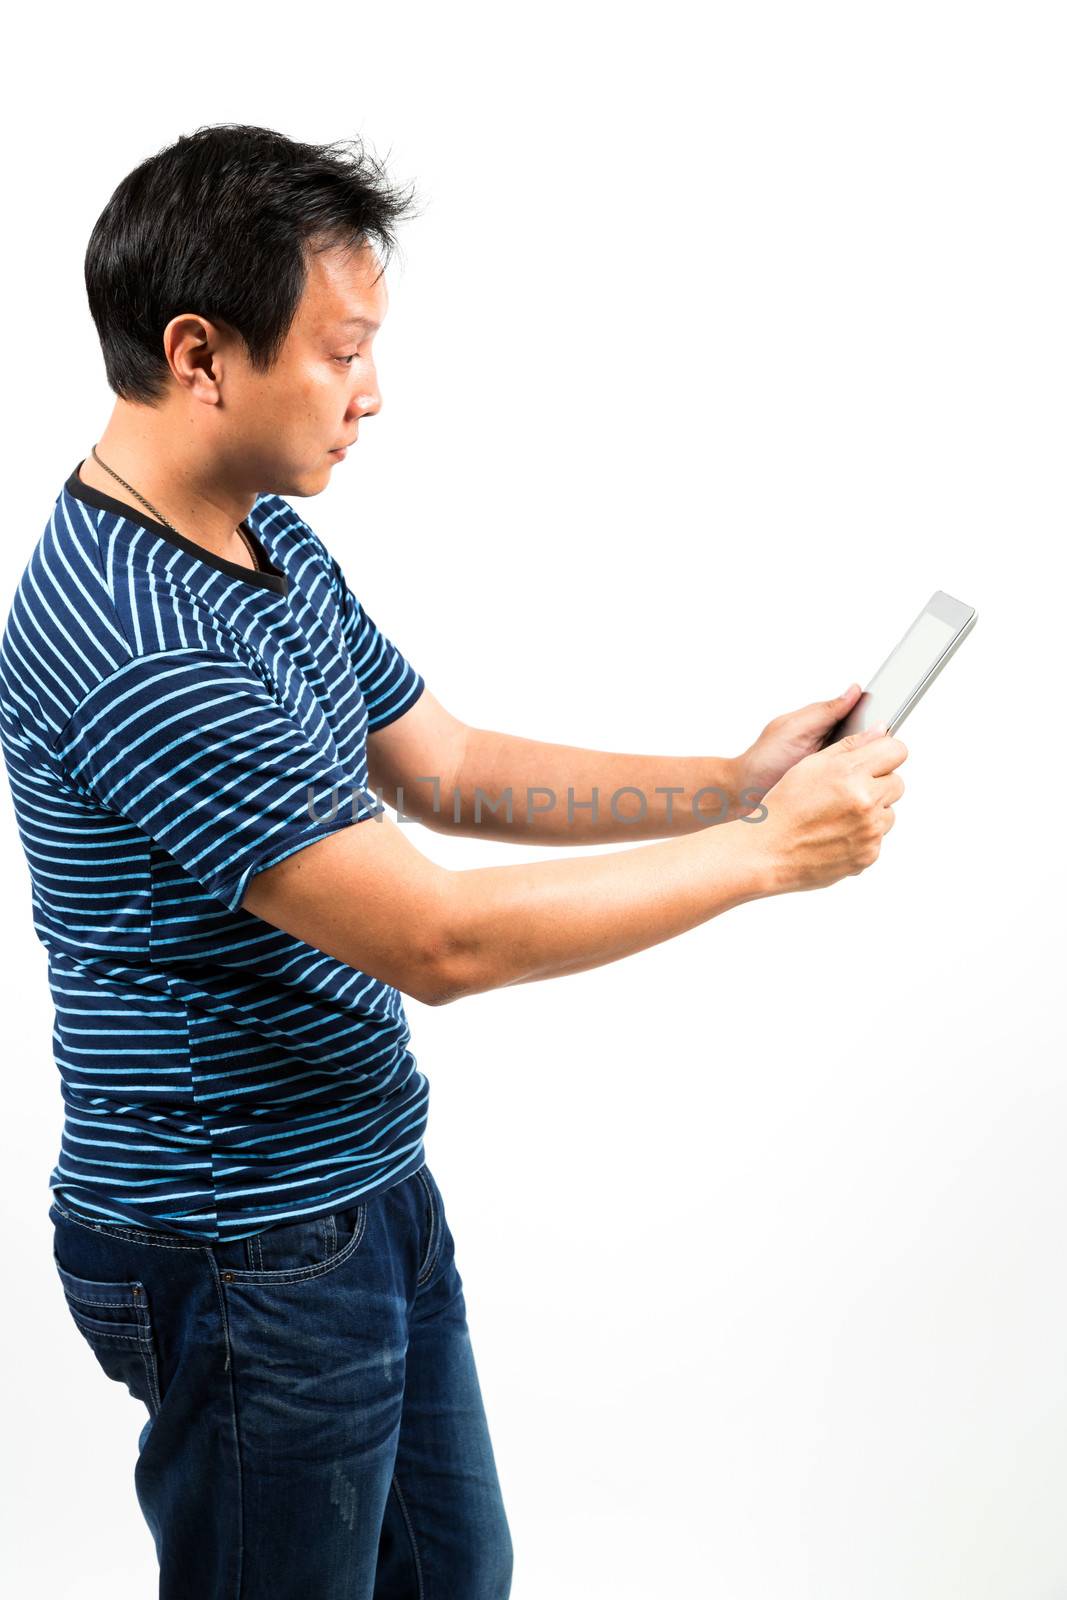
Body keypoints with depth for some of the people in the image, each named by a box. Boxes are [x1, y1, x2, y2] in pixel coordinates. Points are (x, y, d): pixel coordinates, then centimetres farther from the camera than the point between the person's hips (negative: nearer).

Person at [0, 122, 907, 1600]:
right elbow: (441, 942, -29)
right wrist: (766, 855, -20)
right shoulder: (130, 650, -29)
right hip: (241, 1248, -9)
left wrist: (733, 781, -1)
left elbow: (448, 771, 10)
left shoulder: (275, 540, 3)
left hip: (371, 1188, 9)